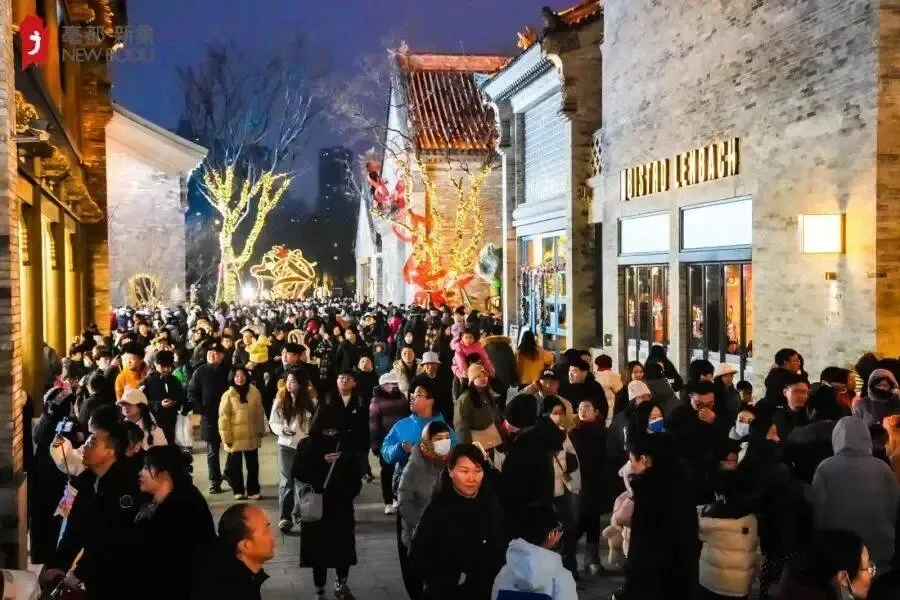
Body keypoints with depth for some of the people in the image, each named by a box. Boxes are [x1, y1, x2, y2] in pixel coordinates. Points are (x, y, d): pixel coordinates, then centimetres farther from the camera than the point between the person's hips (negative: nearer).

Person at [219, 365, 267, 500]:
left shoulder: (254, 392, -1)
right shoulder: (228, 395, -9)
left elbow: (260, 413, 8)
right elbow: (223, 418, -9)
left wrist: (261, 430, 8)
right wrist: (226, 437, -10)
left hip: (252, 437, 2)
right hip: (235, 437, -2)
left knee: (253, 465, 11)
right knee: (235, 466, 10)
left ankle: (253, 490, 23)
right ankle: (238, 491, 25)